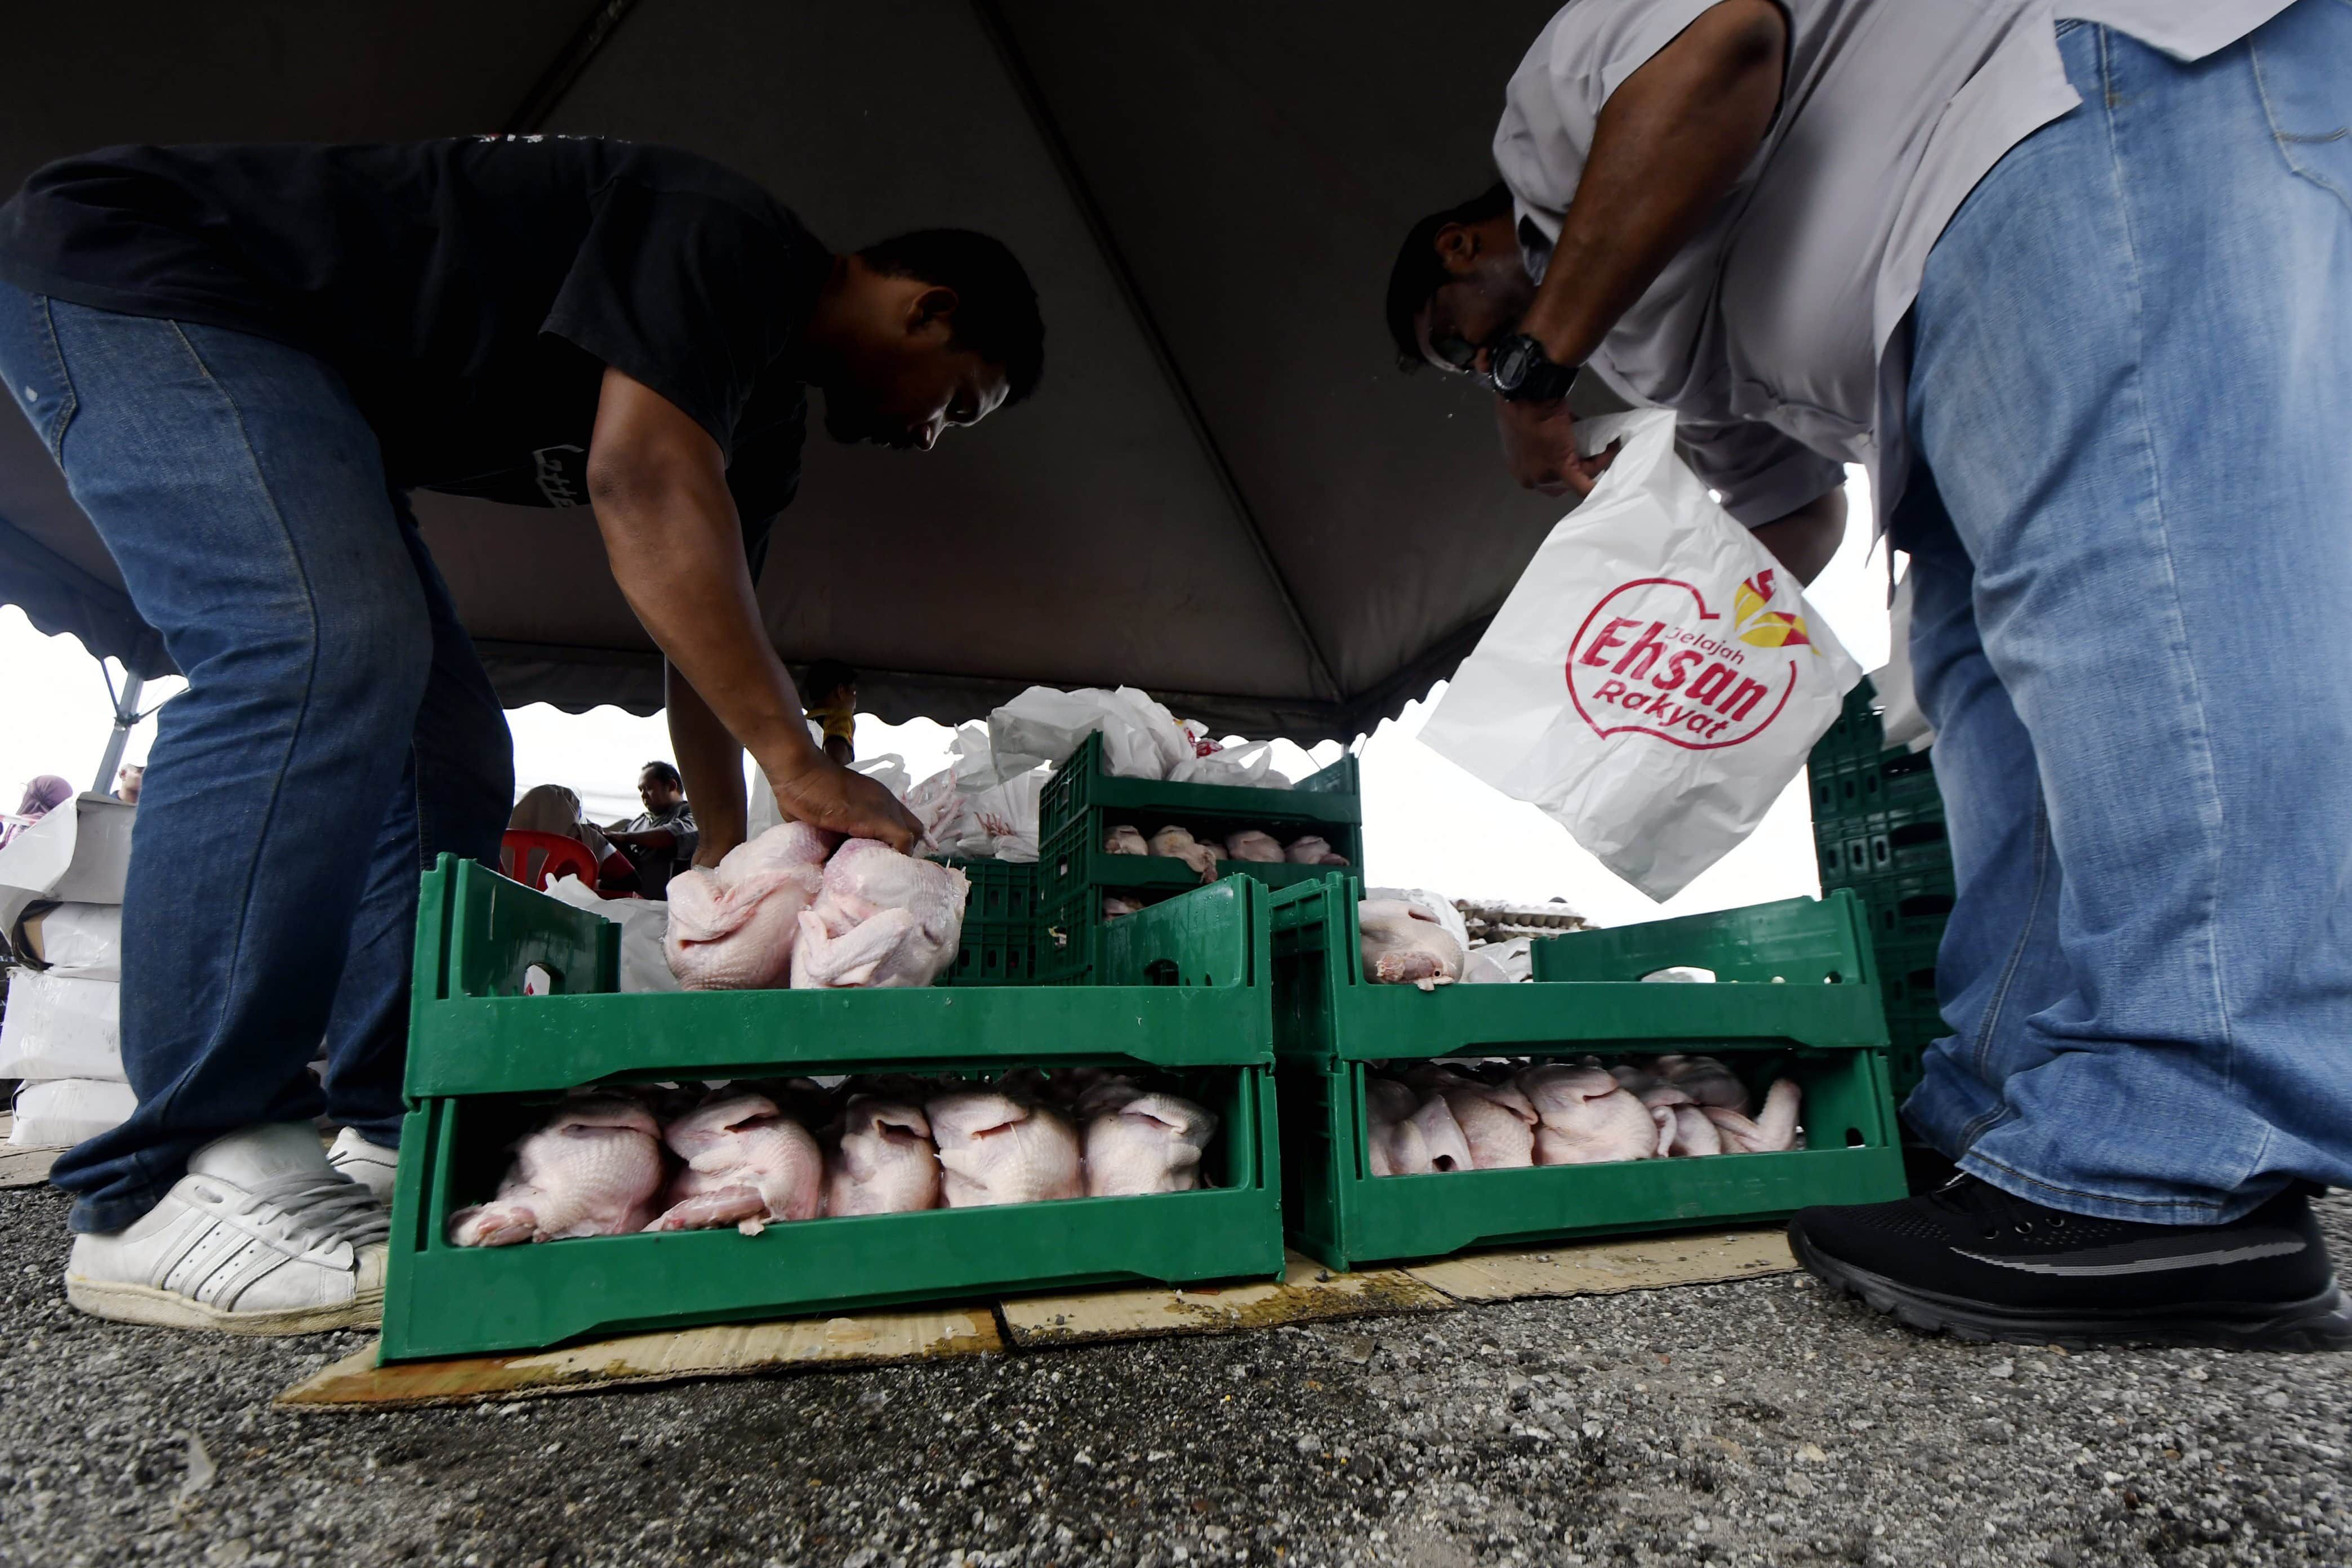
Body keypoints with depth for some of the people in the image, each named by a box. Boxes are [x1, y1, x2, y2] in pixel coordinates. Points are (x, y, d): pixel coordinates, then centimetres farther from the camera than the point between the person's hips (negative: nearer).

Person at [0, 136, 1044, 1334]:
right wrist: (797, 760, -33)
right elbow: (646, 488, -35)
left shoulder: (760, 412, 8)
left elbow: (706, 632, 9)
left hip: (308, 389, 10)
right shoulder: (730, 239, -20)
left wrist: (735, 871, 8)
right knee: (328, 648, -30)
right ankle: (173, 1189, -24)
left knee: (448, 750, -1)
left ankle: (398, 1145, 1)